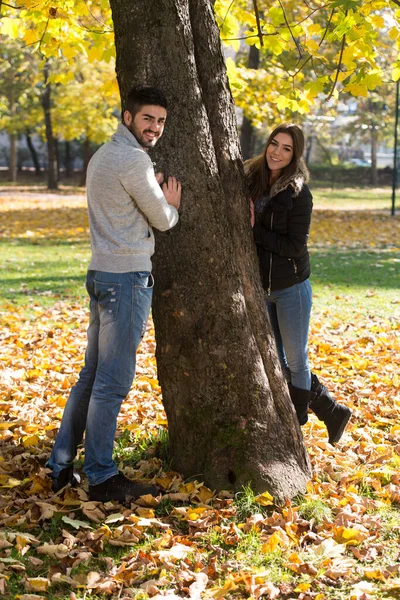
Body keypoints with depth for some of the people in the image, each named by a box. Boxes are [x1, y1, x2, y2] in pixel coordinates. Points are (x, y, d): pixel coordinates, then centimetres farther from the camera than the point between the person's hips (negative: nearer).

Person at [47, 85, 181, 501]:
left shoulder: (102, 155, 17)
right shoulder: (133, 159, -14)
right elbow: (163, 220, -6)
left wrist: (157, 196, 10)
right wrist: (171, 207, 15)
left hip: (102, 275, 10)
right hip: (128, 278, -10)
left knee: (92, 375, 14)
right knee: (113, 382, -4)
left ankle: (61, 466, 19)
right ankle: (101, 477, 3)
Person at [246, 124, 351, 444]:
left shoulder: (298, 193, -14)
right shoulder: (251, 181, 2)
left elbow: (295, 246, -18)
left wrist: (255, 230, -17)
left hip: (291, 288, -6)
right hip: (260, 288, 7)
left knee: (296, 363, 3)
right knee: (274, 363, 13)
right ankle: (331, 410, 27)